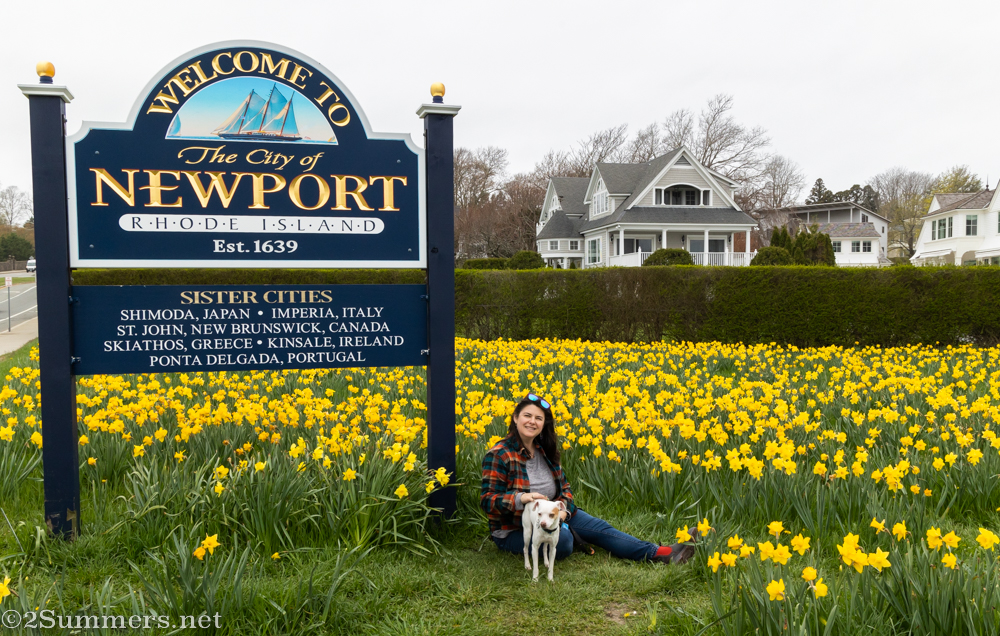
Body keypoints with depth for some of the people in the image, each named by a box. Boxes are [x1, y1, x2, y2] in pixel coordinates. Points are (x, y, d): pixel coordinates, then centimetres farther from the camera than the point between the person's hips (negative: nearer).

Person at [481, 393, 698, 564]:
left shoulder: (545, 450, 5)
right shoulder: (499, 455, -16)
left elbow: (563, 486, 9)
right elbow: (487, 500, -18)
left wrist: (563, 508, -14)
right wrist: (521, 498, -35)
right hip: (514, 530, -6)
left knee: (599, 527, -10)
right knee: (562, 541, -36)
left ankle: (660, 553, -15)